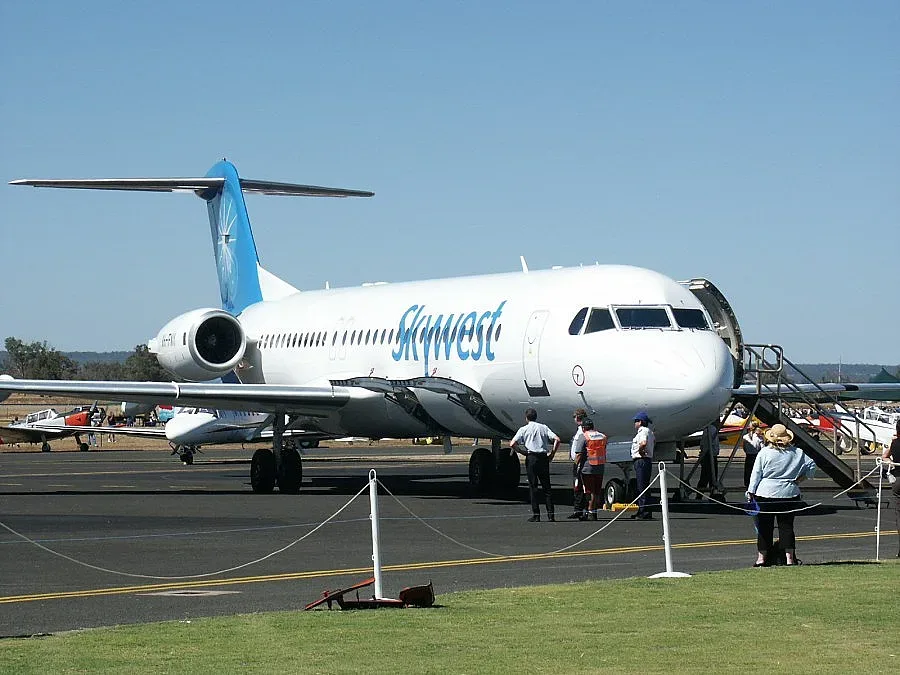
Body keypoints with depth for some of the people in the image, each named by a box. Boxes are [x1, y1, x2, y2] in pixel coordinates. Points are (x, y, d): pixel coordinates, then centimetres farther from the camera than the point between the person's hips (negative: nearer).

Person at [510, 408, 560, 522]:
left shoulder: (523, 429, 3)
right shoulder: (543, 427, 9)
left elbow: (512, 444, -9)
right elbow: (557, 439, -2)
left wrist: (522, 452, 3)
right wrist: (552, 454, 5)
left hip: (531, 458, -2)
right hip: (544, 457, 2)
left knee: (533, 486, 2)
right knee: (546, 486, 6)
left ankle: (536, 515, -2)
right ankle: (550, 514, 2)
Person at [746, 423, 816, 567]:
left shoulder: (764, 453, -6)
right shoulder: (797, 453, 2)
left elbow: (756, 474, -3)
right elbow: (811, 465, 8)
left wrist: (750, 492, 4)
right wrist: (800, 479, 12)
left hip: (765, 494, -2)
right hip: (789, 494, 2)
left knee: (764, 527, 5)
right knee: (786, 526, 7)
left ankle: (762, 558, 7)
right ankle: (789, 558, 4)